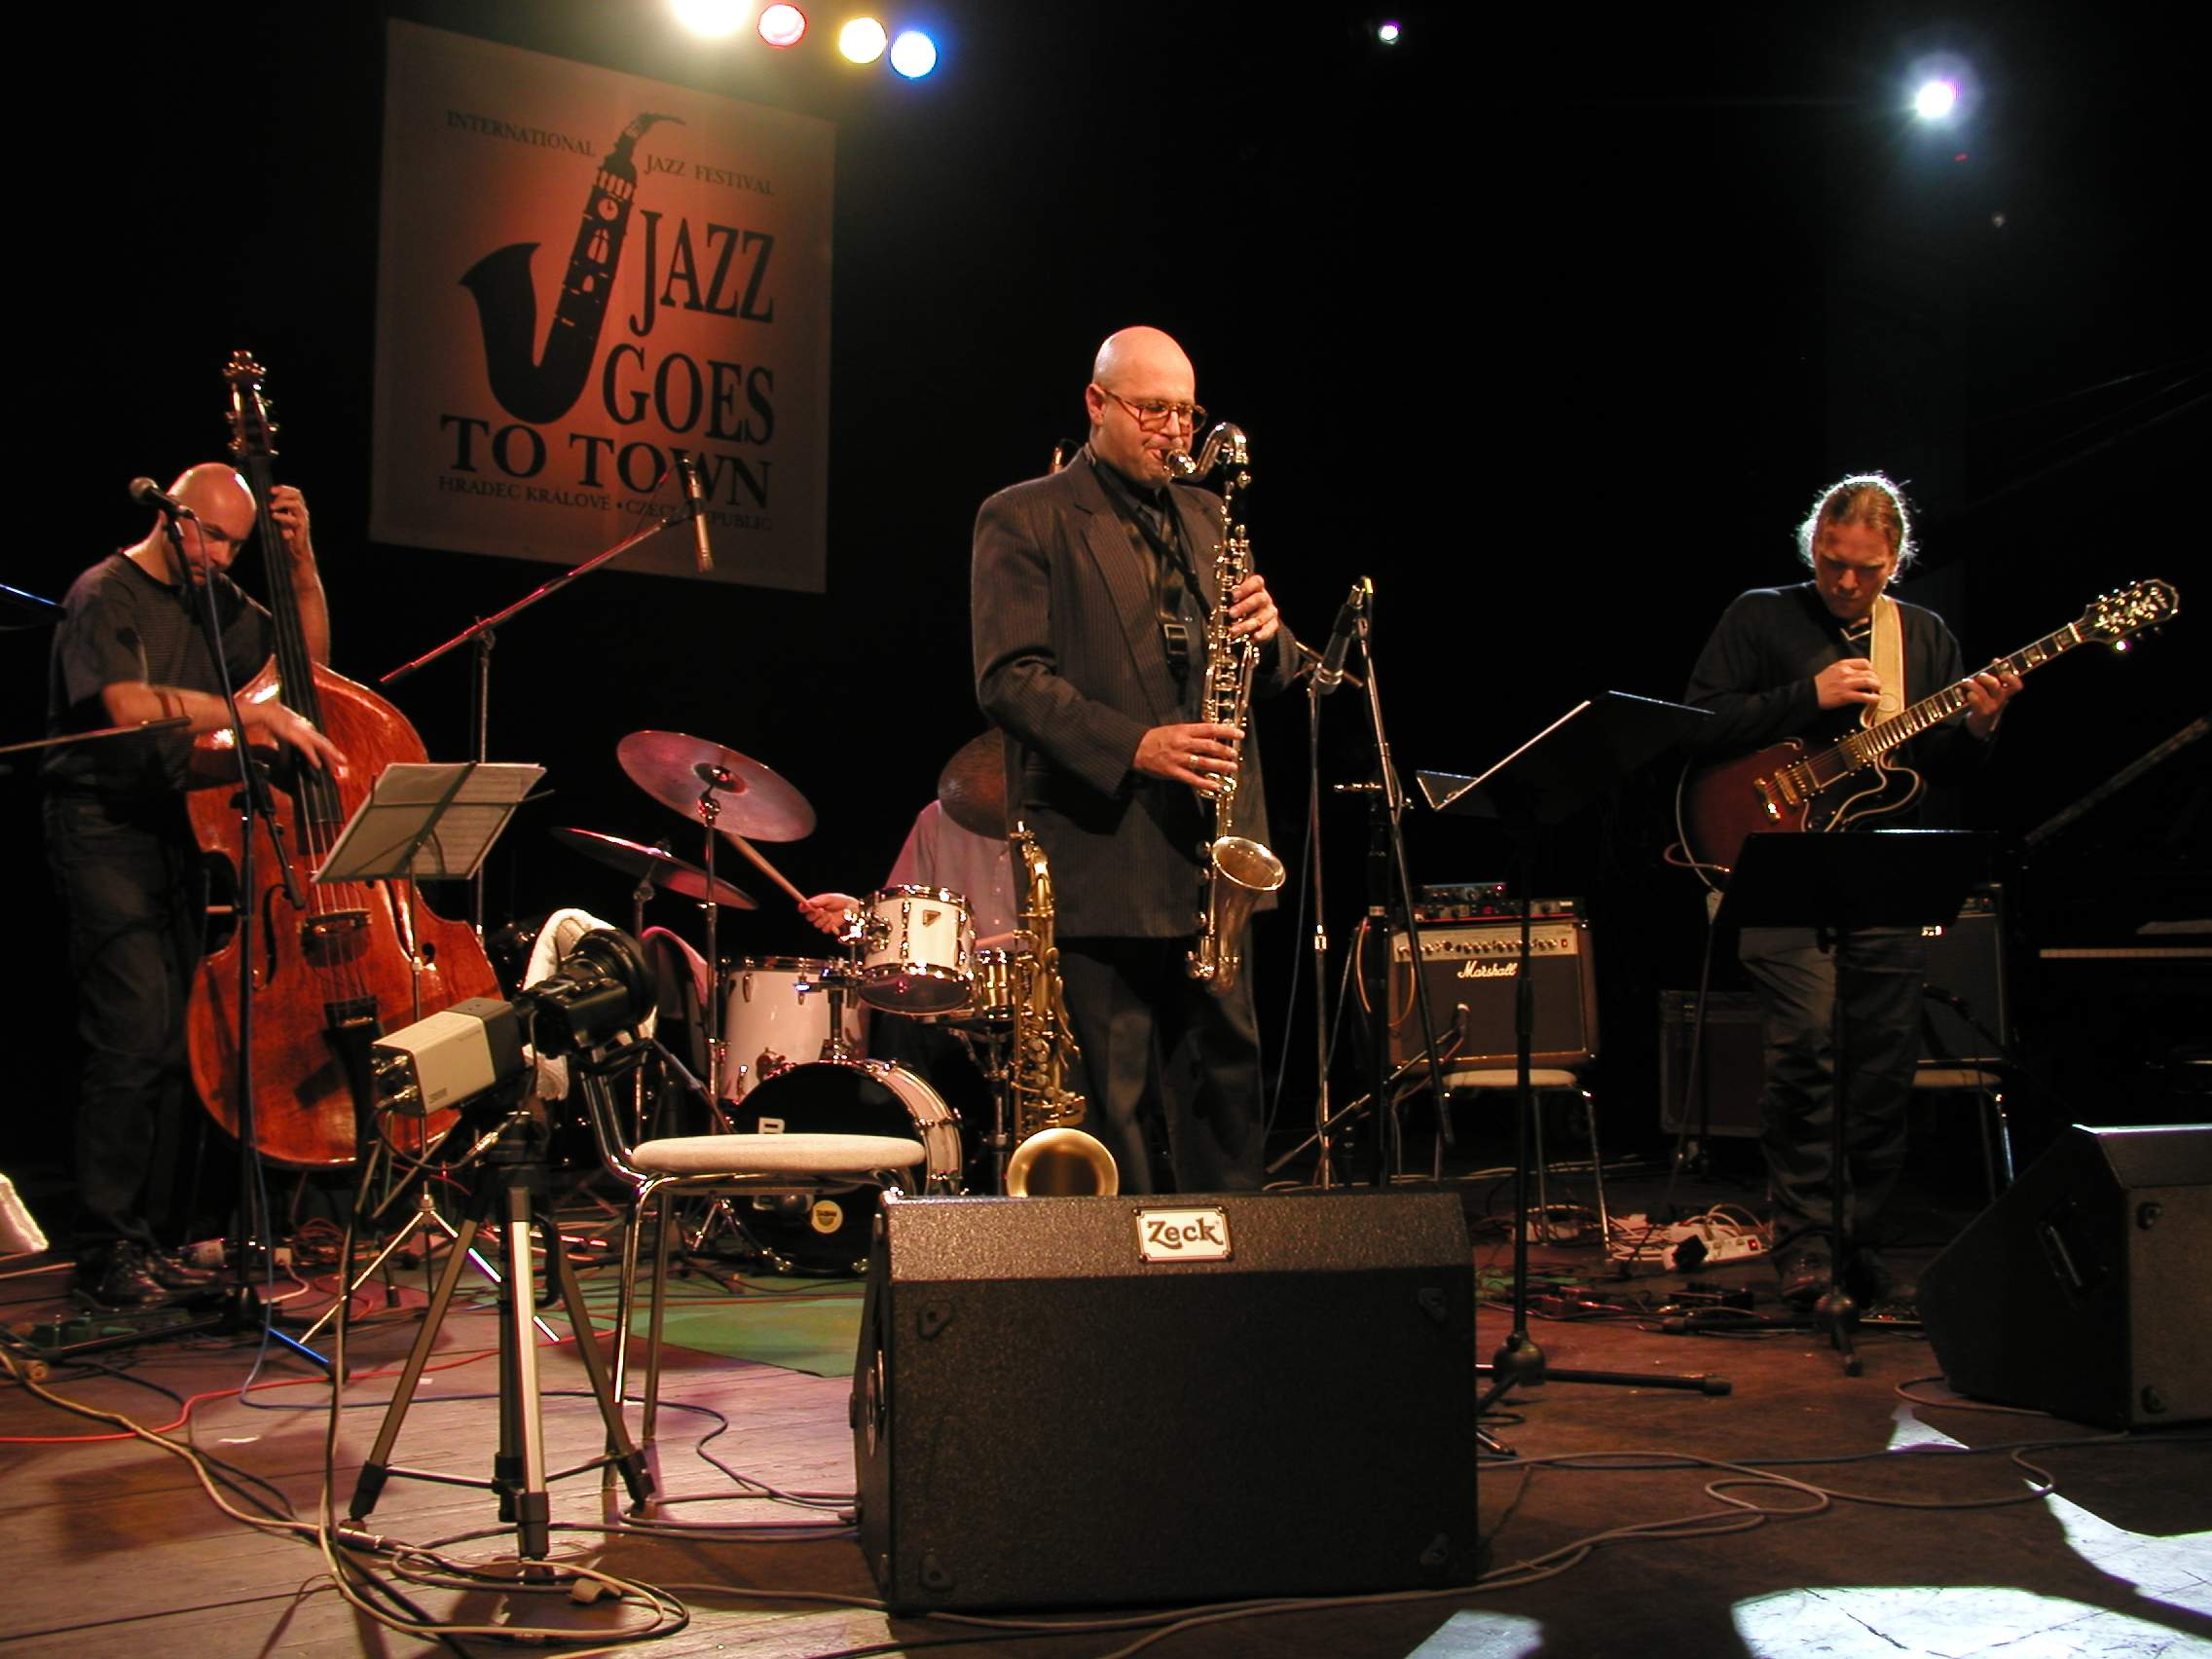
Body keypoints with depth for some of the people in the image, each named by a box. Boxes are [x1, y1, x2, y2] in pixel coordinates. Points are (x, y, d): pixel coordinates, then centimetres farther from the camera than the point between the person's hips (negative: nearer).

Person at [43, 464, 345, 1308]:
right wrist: (257, 713, -25)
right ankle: (106, 1252, -6)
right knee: (134, 1037, -13)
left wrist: (301, 561, 8)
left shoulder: (214, 599, 16)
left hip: (176, 832, 7)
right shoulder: (104, 596, -8)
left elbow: (309, 655, 21)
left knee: (171, 1045, 4)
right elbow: (131, 704, -24)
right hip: (104, 834, -7)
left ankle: (137, 1238, 11)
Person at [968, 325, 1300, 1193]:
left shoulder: (1206, 517, 18)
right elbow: (1008, 676, -11)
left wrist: (1266, 633, -7)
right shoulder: (1022, 520, -1)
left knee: (1227, 1073, 7)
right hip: (1098, 853, -6)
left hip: (1207, 852, 6)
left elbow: (1270, 672, 18)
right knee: (1110, 1096, -1)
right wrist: (1134, 746, -23)